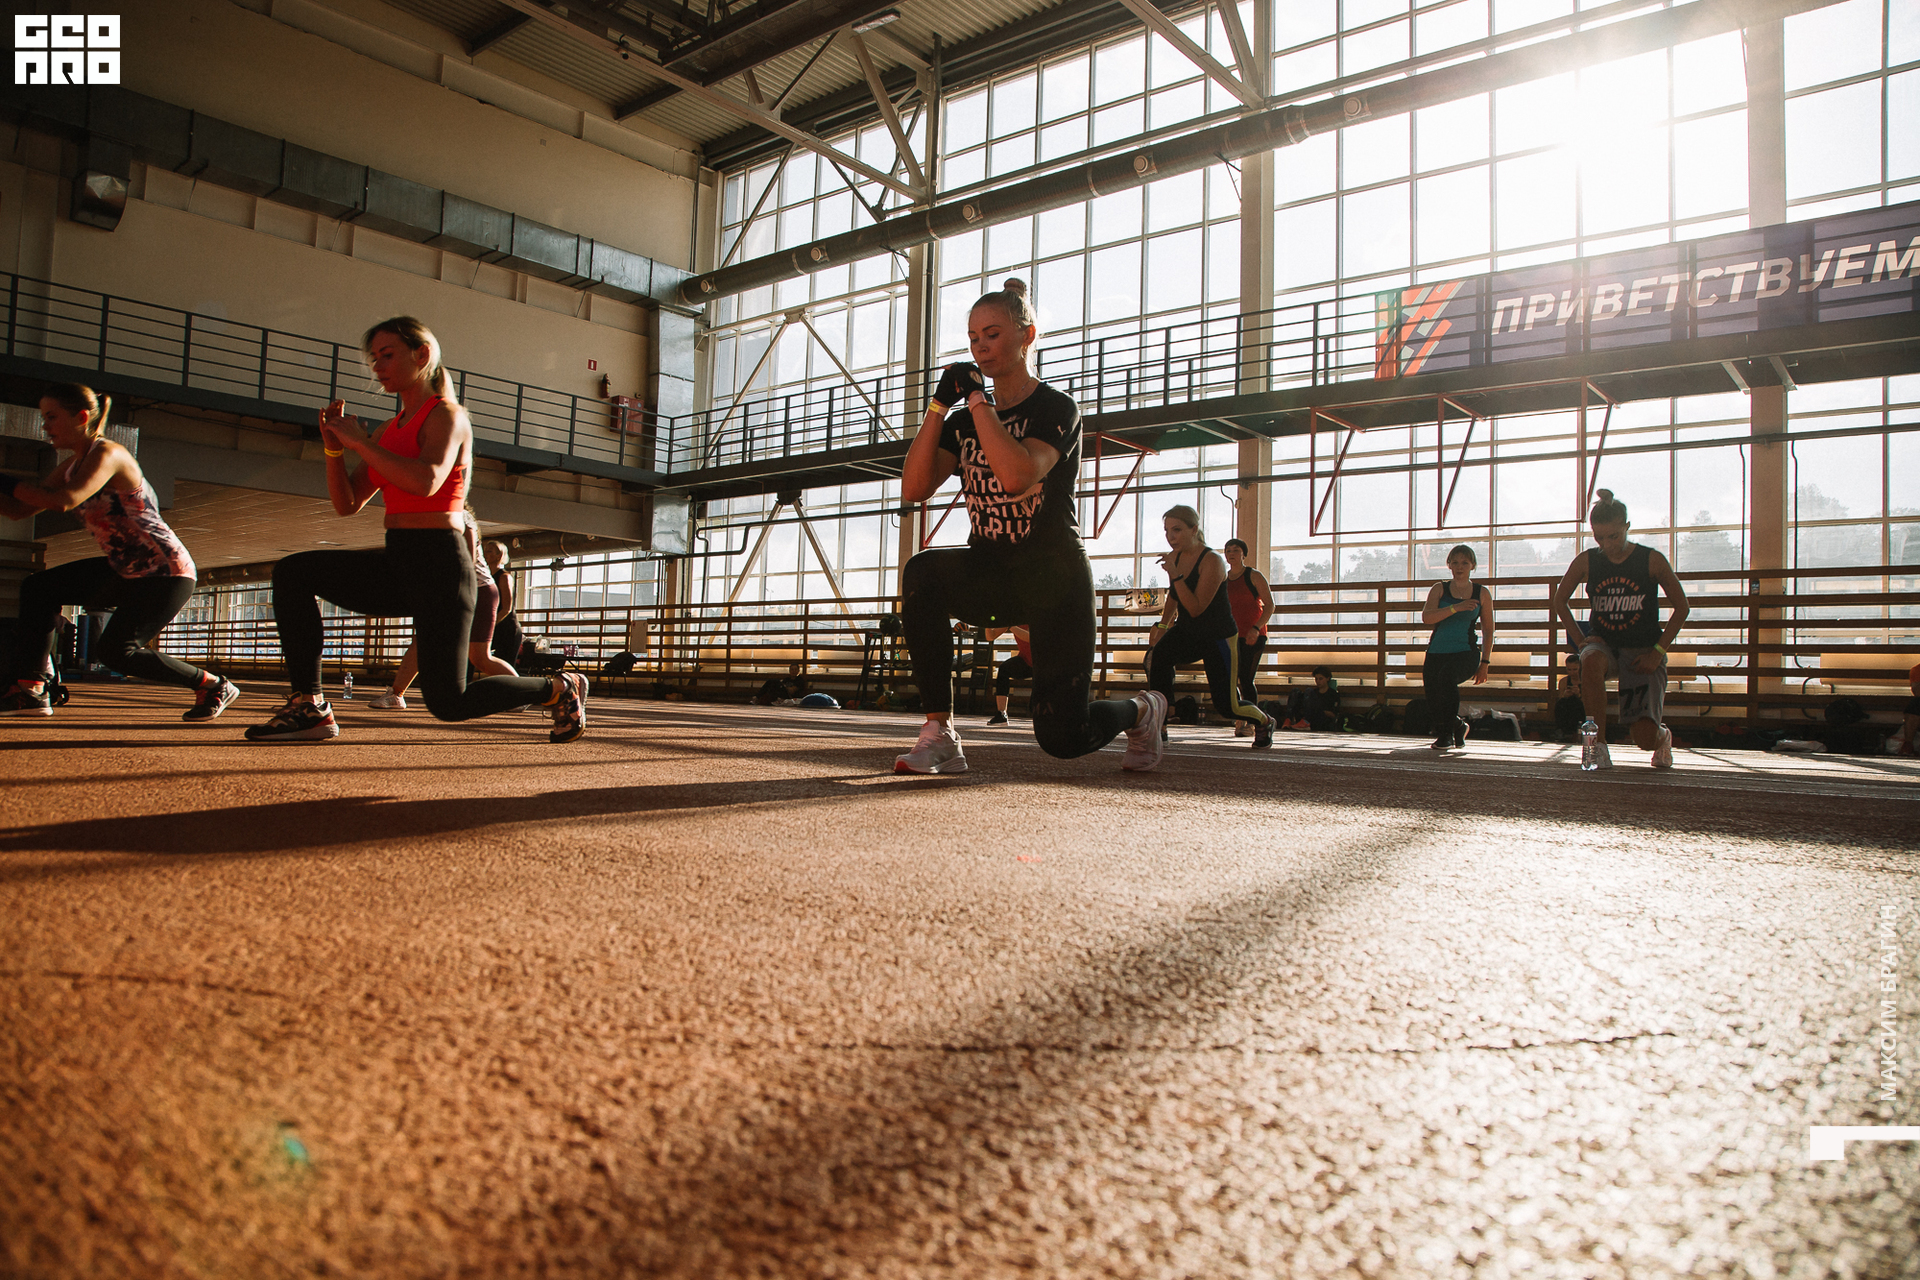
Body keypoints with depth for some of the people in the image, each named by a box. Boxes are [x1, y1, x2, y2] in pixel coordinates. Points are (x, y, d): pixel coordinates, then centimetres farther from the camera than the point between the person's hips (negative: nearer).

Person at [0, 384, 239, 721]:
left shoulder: (108, 454, -16)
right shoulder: (73, 465, 12)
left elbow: (65, 500, -33)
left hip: (166, 573, -10)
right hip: (128, 570, 10)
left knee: (115, 651, -17)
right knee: (38, 588, 8)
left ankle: (214, 686, -4)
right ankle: (29, 691, 10)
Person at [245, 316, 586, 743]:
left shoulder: (447, 415, -6)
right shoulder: (392, 429, 18)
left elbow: (426, 480, -26)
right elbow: (346, 503, 17)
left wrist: (360, 442, -16)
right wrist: (335, 447, 2)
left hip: (438, 564, -8)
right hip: (397, 564, 8)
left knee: (448, 703, -10)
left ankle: (560, 688, 12)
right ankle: (309, 708, -5)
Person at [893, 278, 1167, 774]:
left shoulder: (1057, 408, -8)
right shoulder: (965, 420, 8)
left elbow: (1017, 477, -29)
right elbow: (913, 488, -6)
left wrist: (977, 398, -20)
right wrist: (940, 404, -9)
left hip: (1054, 579, -4)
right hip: (989, 574, 4)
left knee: (1061, 737, -7)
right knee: (923, 572, -31)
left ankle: (1142, 709, 30)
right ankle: (939, 734, -23)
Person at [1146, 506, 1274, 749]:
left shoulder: (1212, 561, -22)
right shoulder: (1175, 557, -1)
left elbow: (1195, 608, -30)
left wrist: (1175, 574, -36)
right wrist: (1163, 624, 11)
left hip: (1218, 636, -5)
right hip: (1186, 631, 5)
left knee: (1227, 706, -2)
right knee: (1156, 655, -29)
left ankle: (1264, 721, 34)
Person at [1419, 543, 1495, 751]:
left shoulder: (1482, 593, 8)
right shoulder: (1439, 589, 7)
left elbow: (1488, 630, 12)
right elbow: (1426, 618, -9)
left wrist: (1484, 663, 6)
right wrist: (1456, 607, -20)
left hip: (1467, 653, -2)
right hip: (1436, 653, 2)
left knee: (1447, 676, -35)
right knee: (1433, 706, 0)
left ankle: (1446, 734, -21)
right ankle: (1458, 726, 36)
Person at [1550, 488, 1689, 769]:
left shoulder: (1652, 560, -6)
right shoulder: (1586, 561, -1)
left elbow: (1681, 607, 2)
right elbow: (1560, 599, 13)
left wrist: (1658, 651, -7)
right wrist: (1580, 639, 1)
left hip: (1643, 651, -2)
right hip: (1604, 644, 2)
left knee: (1645, 738, -13)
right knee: (1591, 661, -40)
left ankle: (1662, 736, 30)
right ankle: (1599, 744, -24)